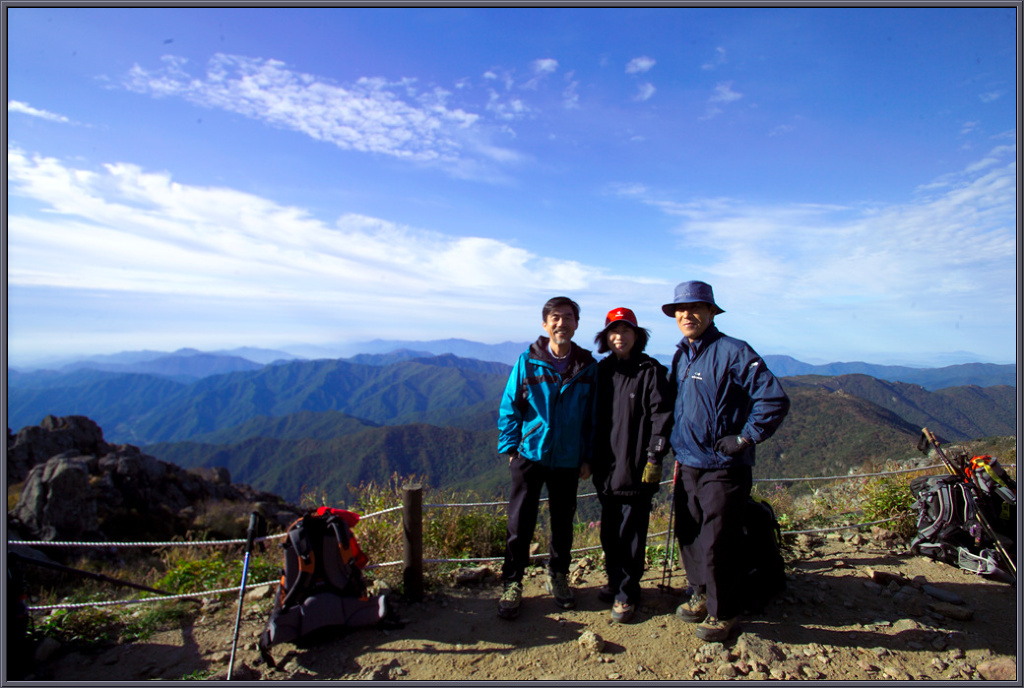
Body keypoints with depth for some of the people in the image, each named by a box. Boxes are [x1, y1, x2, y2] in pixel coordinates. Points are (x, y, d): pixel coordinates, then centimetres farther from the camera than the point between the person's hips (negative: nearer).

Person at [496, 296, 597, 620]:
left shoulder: (588, 366, 0)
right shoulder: (527, 361, -4)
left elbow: (593, 416, 4)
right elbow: (509, 407, 1)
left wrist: (588, 457, 3)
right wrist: (510, 447, -3)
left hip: (568, 460, 2)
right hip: (530, 455, -1)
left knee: (563, 523, 15)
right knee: (520, 523, 4)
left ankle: (558, 577, 37)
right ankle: (512, 584, 22)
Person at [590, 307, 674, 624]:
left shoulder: (651, 371, -5)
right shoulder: (601, 370, 9)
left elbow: (662, 416, -8)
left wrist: (654, 458, -12)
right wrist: (590, 457, 12)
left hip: (636, 467, -5)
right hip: (606, 467, 5)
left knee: (631, 533, 3)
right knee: (609, 531, 14)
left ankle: (627, 594, 20)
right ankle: (614, 582, 33)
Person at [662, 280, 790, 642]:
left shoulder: (733, 352, -13)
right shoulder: (680, 356, 10)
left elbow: (775, 399, -16)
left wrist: (744, 439, -15)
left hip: (724, 467, -7)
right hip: (687, 465, 7)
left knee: (716, 545, 1)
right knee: (688, 537, 15)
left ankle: (723, 613, 24)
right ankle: (701, 596, 37)